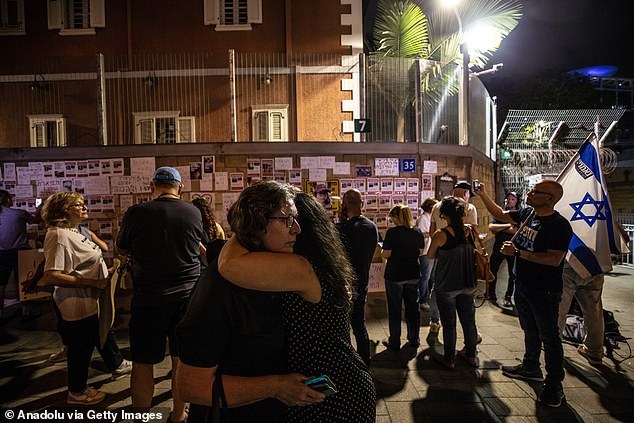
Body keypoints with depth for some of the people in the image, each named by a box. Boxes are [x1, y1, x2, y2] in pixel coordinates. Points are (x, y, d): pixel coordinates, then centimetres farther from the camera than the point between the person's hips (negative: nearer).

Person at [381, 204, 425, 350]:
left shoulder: (392, 232, -16)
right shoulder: (417, 232, -1)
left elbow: (386, 254, -15)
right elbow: (421, 252, 9)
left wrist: (382, 251, 5)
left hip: (395, 276, -5)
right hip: (413, 275, 5)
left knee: (394, 310, 8)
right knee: (413, 308, 17)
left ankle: (394, 342, 17)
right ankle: (414, 339, 29)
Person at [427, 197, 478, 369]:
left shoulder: (441, 235, -18)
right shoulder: (469, 230, -5)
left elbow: (430, 256, -4)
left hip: (446, 285, -4)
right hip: (467, 284, 5)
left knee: (449, 323, 9)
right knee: (468, 320, 19)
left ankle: (449, 359, 22)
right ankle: (471, 355, 35)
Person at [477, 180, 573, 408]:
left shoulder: (559, 225, -20)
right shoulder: (527, 214, 2)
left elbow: (555, 260, -27)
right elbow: (500, 214, 17)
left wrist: (518, 252, -27)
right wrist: (483, 194, 11)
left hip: (545, 291, -7)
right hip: (522, 286, 8)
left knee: (549, 337, 4)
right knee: (530, 331, 22)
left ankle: (554, 385, 19)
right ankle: (531, 368, 40)